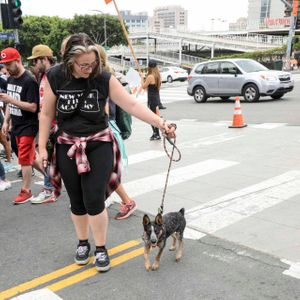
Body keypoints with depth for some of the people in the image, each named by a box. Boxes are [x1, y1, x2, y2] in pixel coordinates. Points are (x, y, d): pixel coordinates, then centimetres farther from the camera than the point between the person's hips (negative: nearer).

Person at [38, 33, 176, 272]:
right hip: (68, 147, 2)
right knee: (77, 201, 11)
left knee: (94, 199, -7)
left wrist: (160, 123, -25)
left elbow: (132, 105, -15)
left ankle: (101, 249, 15)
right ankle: (83, 243, 34)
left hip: (99, 145, -1)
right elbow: (47, 114, 0)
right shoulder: (55, 77, -9)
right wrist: (42, 147, 0)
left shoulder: (104, 79, -13)